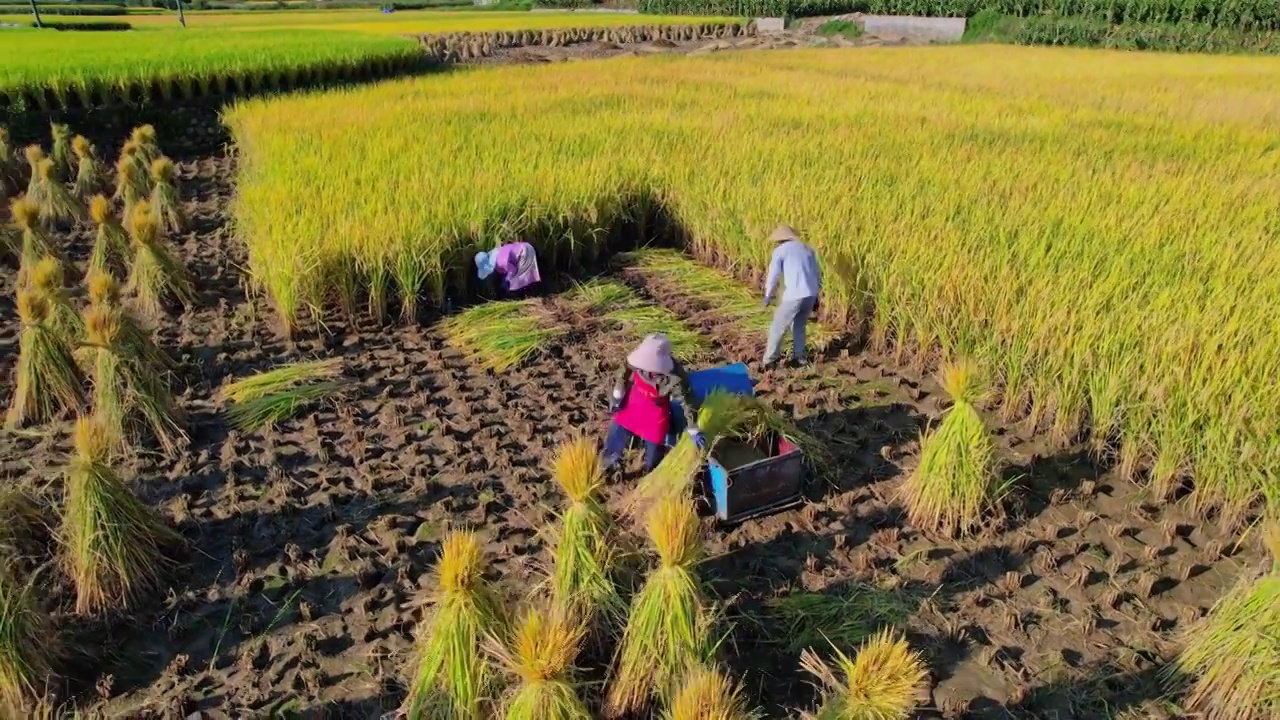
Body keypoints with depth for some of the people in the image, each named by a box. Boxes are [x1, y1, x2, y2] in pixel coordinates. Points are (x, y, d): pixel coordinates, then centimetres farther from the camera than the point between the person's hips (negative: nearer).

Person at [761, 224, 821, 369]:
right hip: (810, 295, 5)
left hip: (794, 296, -5)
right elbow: (817, 275, 19)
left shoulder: (780, 251, 2)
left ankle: (770, 360, 6)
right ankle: (799, 357, 23)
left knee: (778, 327, 8)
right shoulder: (807, 249, 19)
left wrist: (767, 296, 13)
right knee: (799, 325, 25)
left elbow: (773, 276, -2)